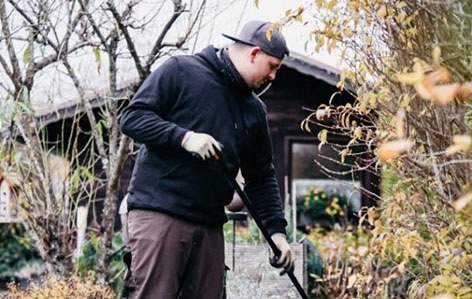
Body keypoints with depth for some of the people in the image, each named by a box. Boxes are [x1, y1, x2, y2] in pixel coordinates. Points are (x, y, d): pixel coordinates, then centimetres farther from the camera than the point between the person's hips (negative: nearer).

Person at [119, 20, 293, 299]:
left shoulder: (254, 110, 17)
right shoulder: (181, 71, -1)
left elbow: (262, 177, 20)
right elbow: (132, 117, -7)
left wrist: (277, 230, 10)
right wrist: (185, 137, -19)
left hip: (210, 224, 7)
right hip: (159, 213, -6)